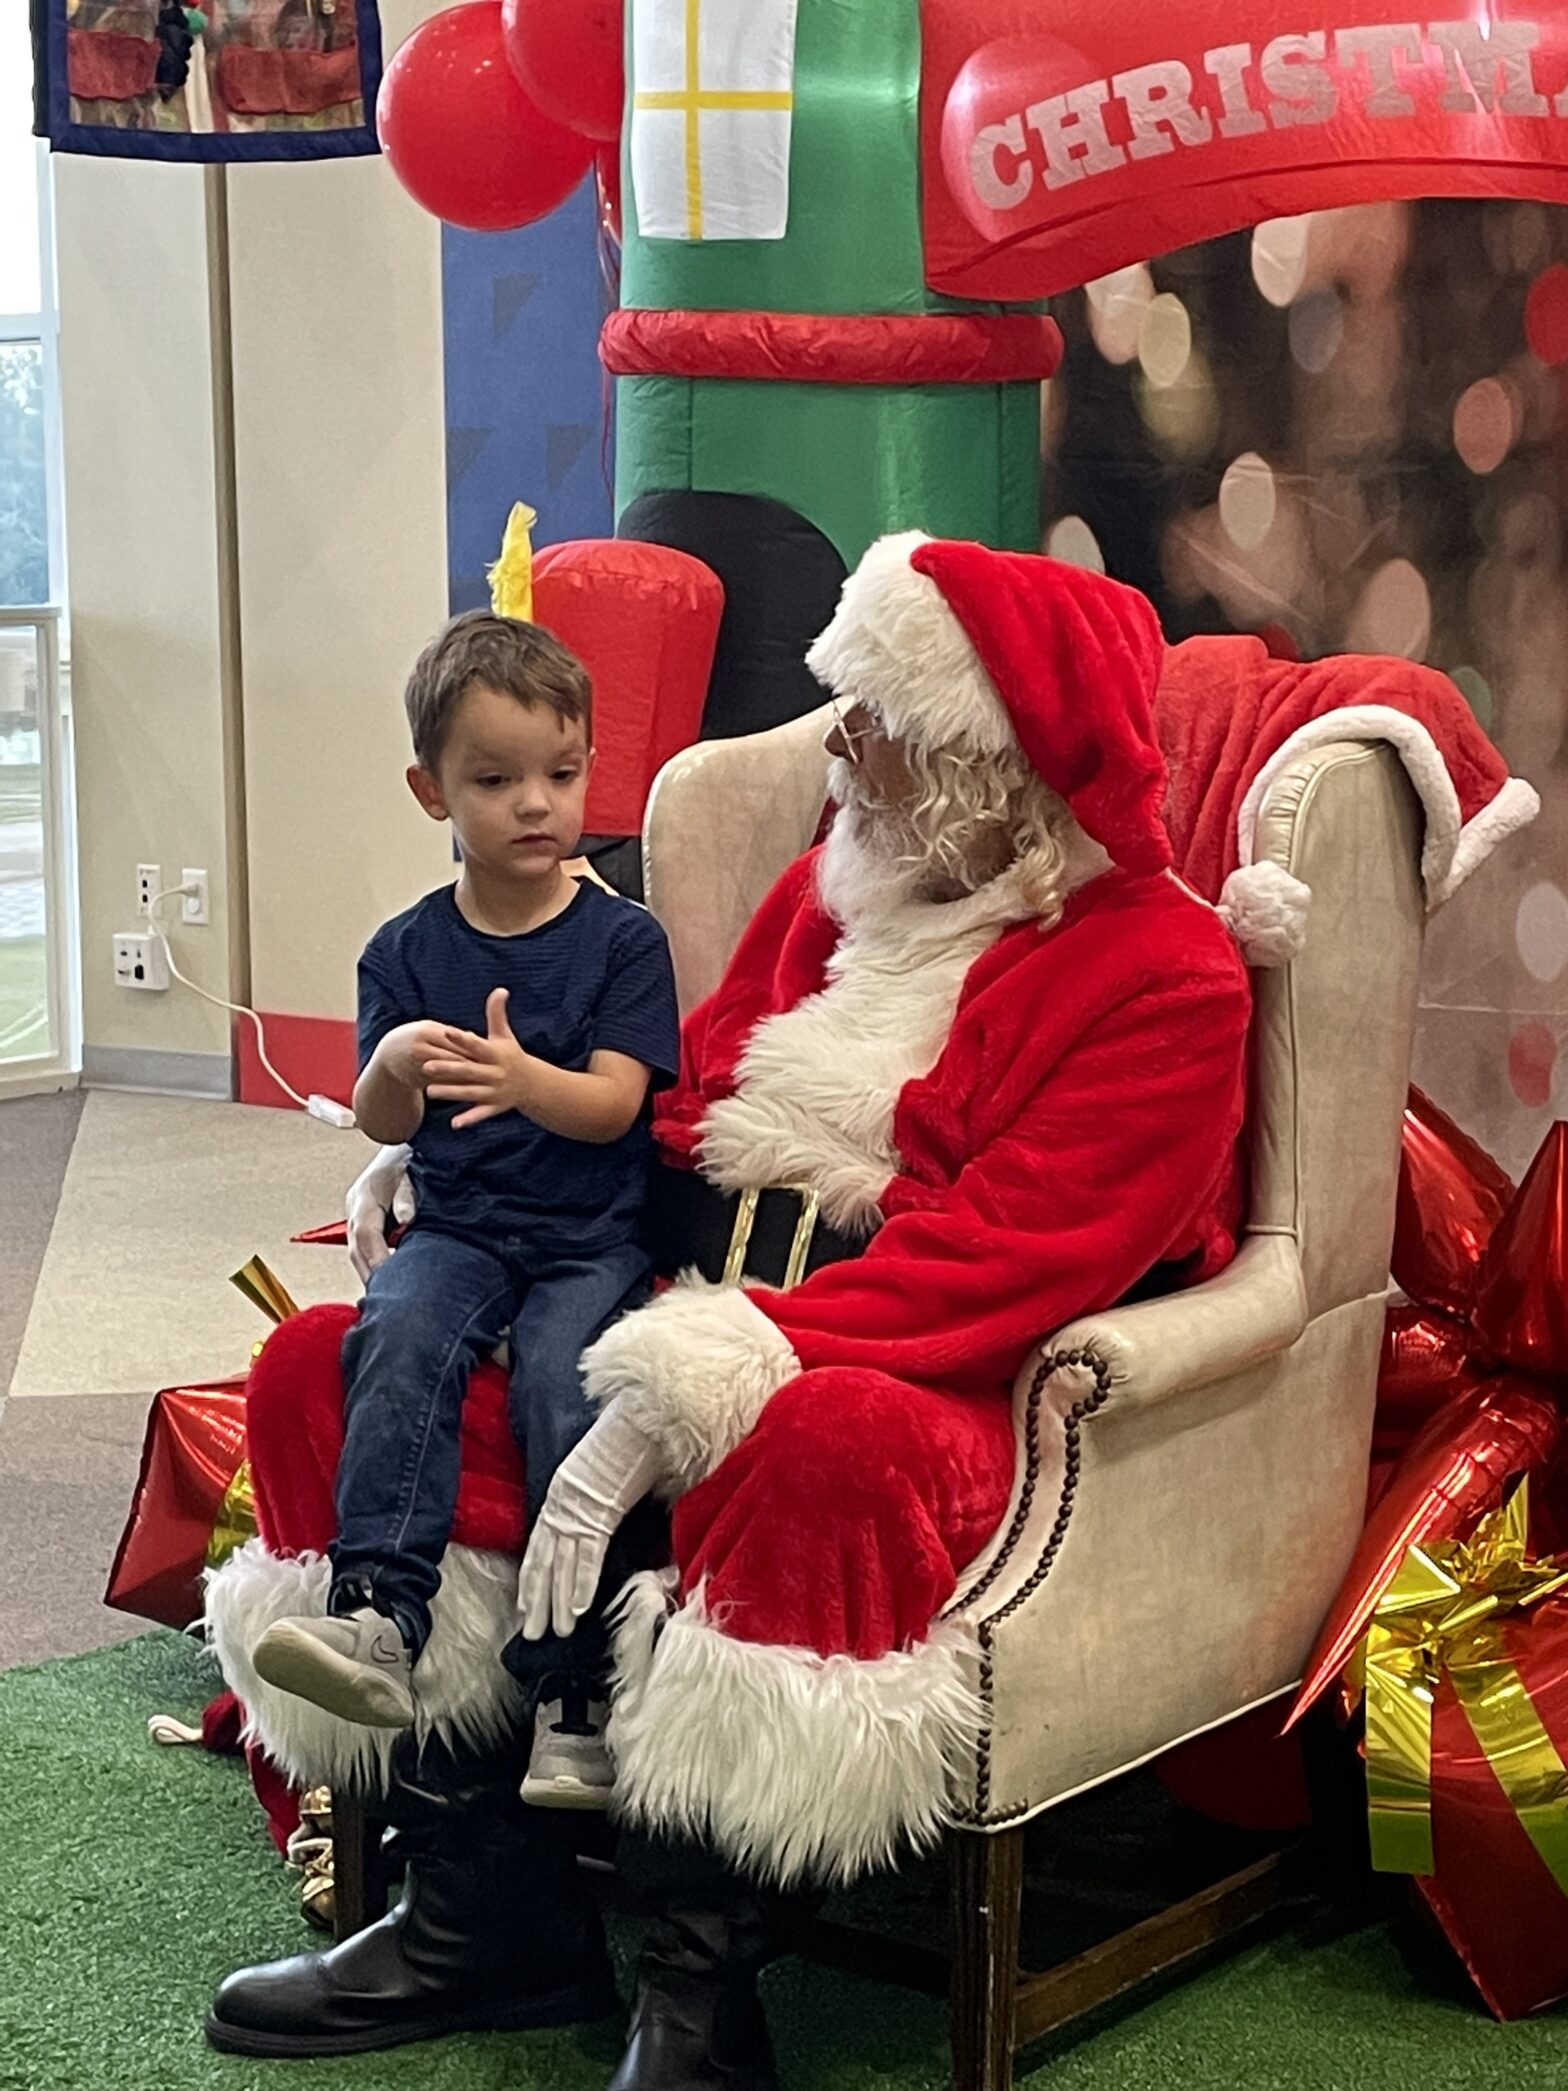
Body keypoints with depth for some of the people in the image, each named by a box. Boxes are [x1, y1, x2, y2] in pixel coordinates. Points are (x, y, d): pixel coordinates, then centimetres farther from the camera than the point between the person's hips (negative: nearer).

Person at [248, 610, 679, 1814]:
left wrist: (522, 1079, -32)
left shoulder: (623, 939, 0)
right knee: (397, 1334, -30)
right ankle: (380, 1619, -39)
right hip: (458, 1225, 2)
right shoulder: (409, 951, 7)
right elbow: (381, 1124, 4)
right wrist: (395, 1068, -21)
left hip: (592, 1235, -2)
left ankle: (577, 1694, -26)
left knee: (563, 1376, -30)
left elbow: (614, 1103, -10)